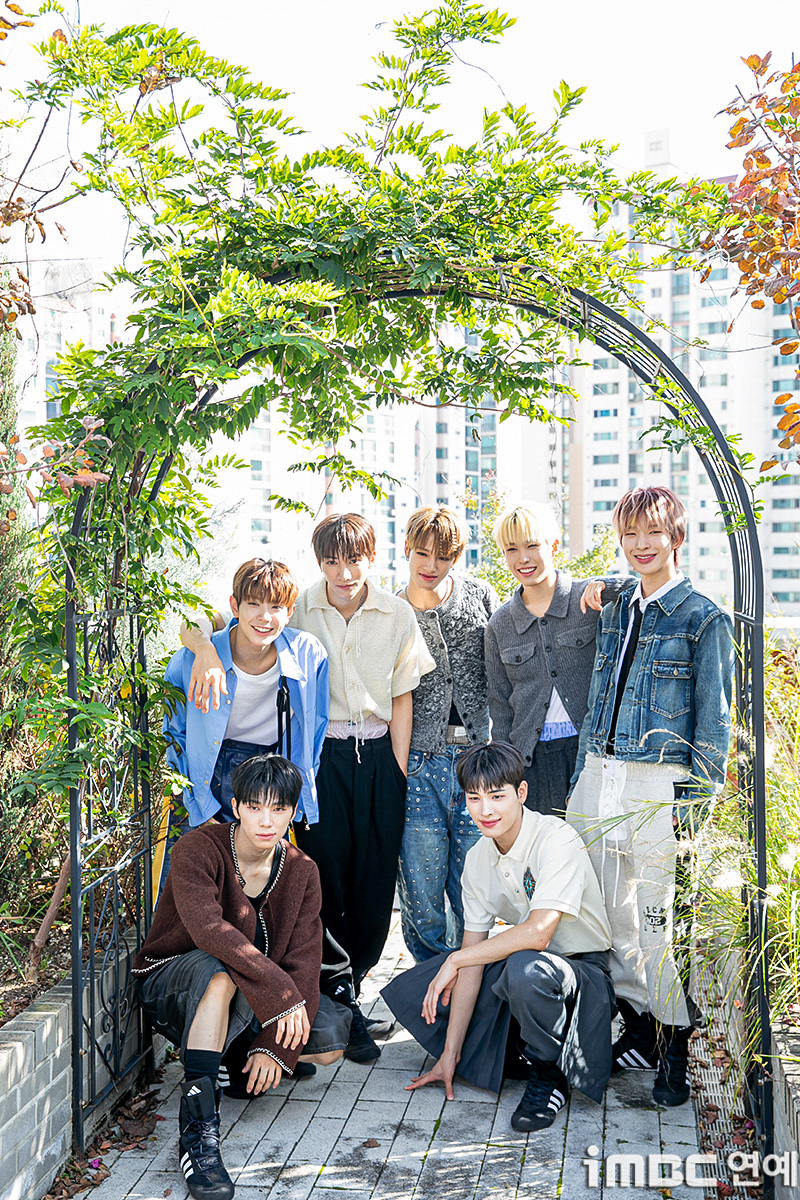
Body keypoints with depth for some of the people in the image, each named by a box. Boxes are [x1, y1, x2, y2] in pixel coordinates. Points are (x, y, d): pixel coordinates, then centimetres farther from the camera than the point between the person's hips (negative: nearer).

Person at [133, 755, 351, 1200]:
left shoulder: (302, 872, -6)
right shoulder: (198, 849, -20)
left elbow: (303, 961, -12)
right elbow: (209, 929, -36)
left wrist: (274, 1046, -23)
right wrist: (281, 991, -41)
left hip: (253, 1001, 5)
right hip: (173, 988, -4)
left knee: (332, 1036, -19)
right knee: (219, 968, -39)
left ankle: (243, 1058, 10)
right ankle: (198, 1128, -38)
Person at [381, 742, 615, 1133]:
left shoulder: (556, 840, -23)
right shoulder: (478, 859, -2)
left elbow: (537, 933, -34)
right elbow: (473, 960, -2)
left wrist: (455, 959, -23)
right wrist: (450, 1053, -4)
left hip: (583, 971, -7)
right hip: (519, 961, 7)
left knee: (524, 967, -41)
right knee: (406, 993, -5)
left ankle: (548, 1074, -12)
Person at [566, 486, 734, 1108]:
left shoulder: (704, 619, -3)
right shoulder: (614, 612, 14)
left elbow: (713, 718, -4)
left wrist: (700, 801, -9)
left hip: (658, 785, -6)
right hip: (599, 776, 6)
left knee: (656, 916, -3)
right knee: (608, 909, 9)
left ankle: (676, 1042, 13)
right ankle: (639, 1025, 25)